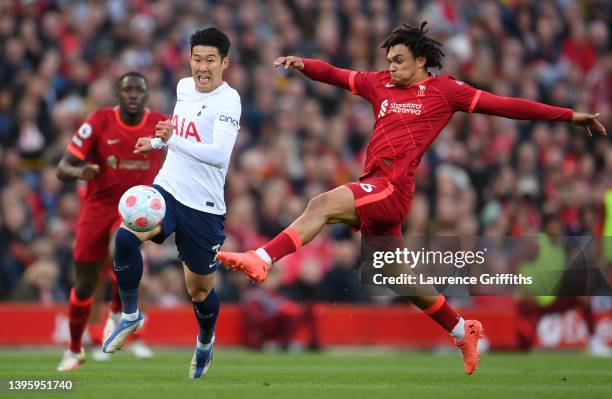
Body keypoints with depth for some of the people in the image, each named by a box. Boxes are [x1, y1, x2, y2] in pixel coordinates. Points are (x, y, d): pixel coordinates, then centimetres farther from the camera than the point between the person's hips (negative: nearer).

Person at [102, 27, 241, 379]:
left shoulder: (227, 100, -16)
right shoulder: (184, 87, 6)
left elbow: (220, 154, -31)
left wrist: (173, 140, -35)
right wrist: (156, 143, 20)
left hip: (203, 206, -4)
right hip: (168, 189, 4)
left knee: (200, 289, 11)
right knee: (126, 237, -27)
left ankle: (206, 341, 45)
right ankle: (131, 316, -6)